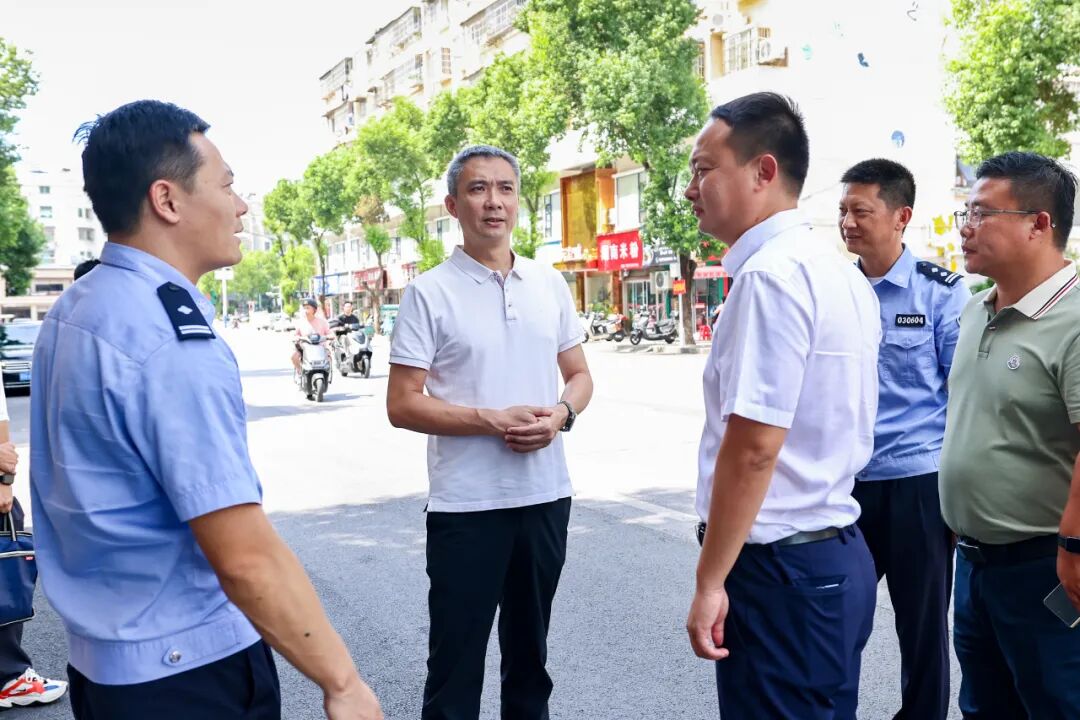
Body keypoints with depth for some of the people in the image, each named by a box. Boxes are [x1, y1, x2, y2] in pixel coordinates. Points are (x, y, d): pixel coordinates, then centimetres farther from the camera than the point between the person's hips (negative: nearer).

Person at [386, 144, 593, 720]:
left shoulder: (550, 284, 6)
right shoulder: (429, 293, -7)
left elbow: (579, 375, 13)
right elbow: (402, 405, -10)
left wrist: (560, 414, -9)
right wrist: (493, 421, -19)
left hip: (546, 494, 4)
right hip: (465, 503, -4)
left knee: (530, 649, 19)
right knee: (456, 655, 6)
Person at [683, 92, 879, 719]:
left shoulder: (771, 275, -19)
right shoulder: (840, 270, 11)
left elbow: (753, 446, -23)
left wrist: (710, 581, -16)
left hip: (780, 567, -9)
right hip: (840, 555, 9)